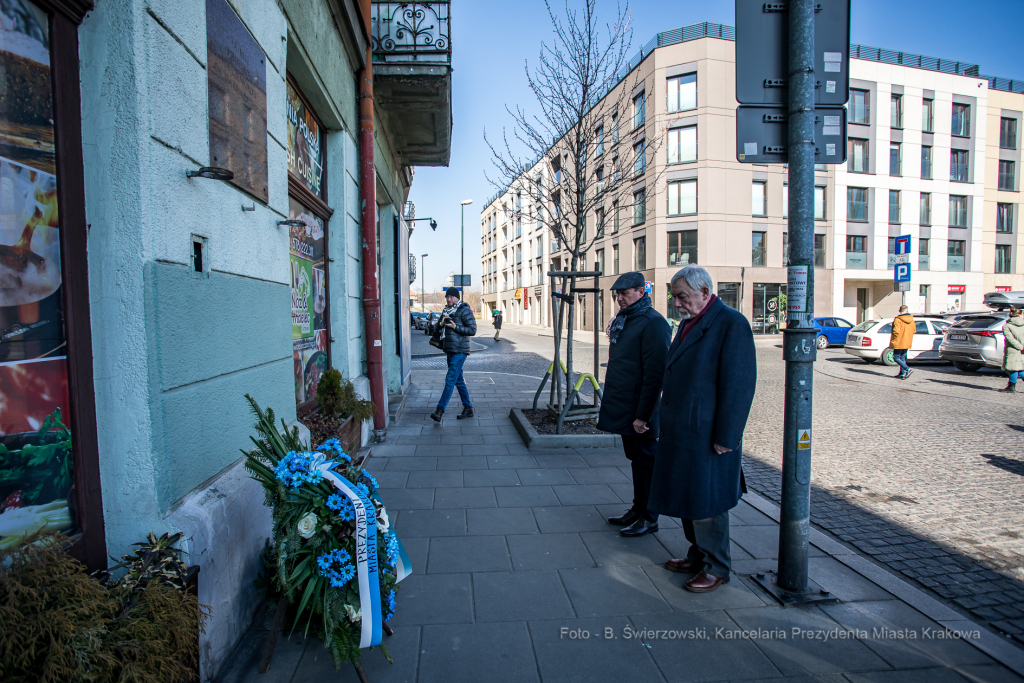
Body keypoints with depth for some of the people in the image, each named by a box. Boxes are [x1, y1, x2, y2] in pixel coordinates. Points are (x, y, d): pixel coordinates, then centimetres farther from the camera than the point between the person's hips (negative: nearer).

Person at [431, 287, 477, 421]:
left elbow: (472, 330, -12)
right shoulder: (446, 311, 16)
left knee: (450, 380, -12)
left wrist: (455, 327, -19)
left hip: (459, 351, -9)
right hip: (449, 350, 9)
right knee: (459, 380, 12)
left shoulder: (465, 311, -7)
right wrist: (441, 323, -4)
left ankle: (440, 410, -14)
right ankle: (468, 408, 21)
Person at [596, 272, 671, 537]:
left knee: (645, 461, 5)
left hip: (639, 411, -9)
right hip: (622, 407, 9)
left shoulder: (652, 323, -17)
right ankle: (637, 509, 31)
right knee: (635, 459, 18)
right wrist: (610, 402, 16)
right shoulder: (622, 320, 11)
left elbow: (655, 374, -22)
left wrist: (643, 415, -22)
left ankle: (649, 517, 18)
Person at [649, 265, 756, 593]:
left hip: (707, 434, -9)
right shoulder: (689, 324, 14)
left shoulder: (732, 323, -14)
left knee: (705, 500, 2)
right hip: (680, 431, 9)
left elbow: (740, 385, -18)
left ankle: (717, 568, 20)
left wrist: (725, 437, -18)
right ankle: (698, 554, 34)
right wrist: (669, 423, 16)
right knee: (686, 495, 17)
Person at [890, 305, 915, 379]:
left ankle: (908, 369, -16)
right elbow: (913, 330, 13)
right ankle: (902, 374, 15)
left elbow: (896, 330, -24)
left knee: (896, 358, -1)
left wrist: (894, 339, -9)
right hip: (907, 343, 7)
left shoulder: (898, 319, -16)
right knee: (903, 358, 14)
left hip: (899, 343, -7)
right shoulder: (911, 320, 6)